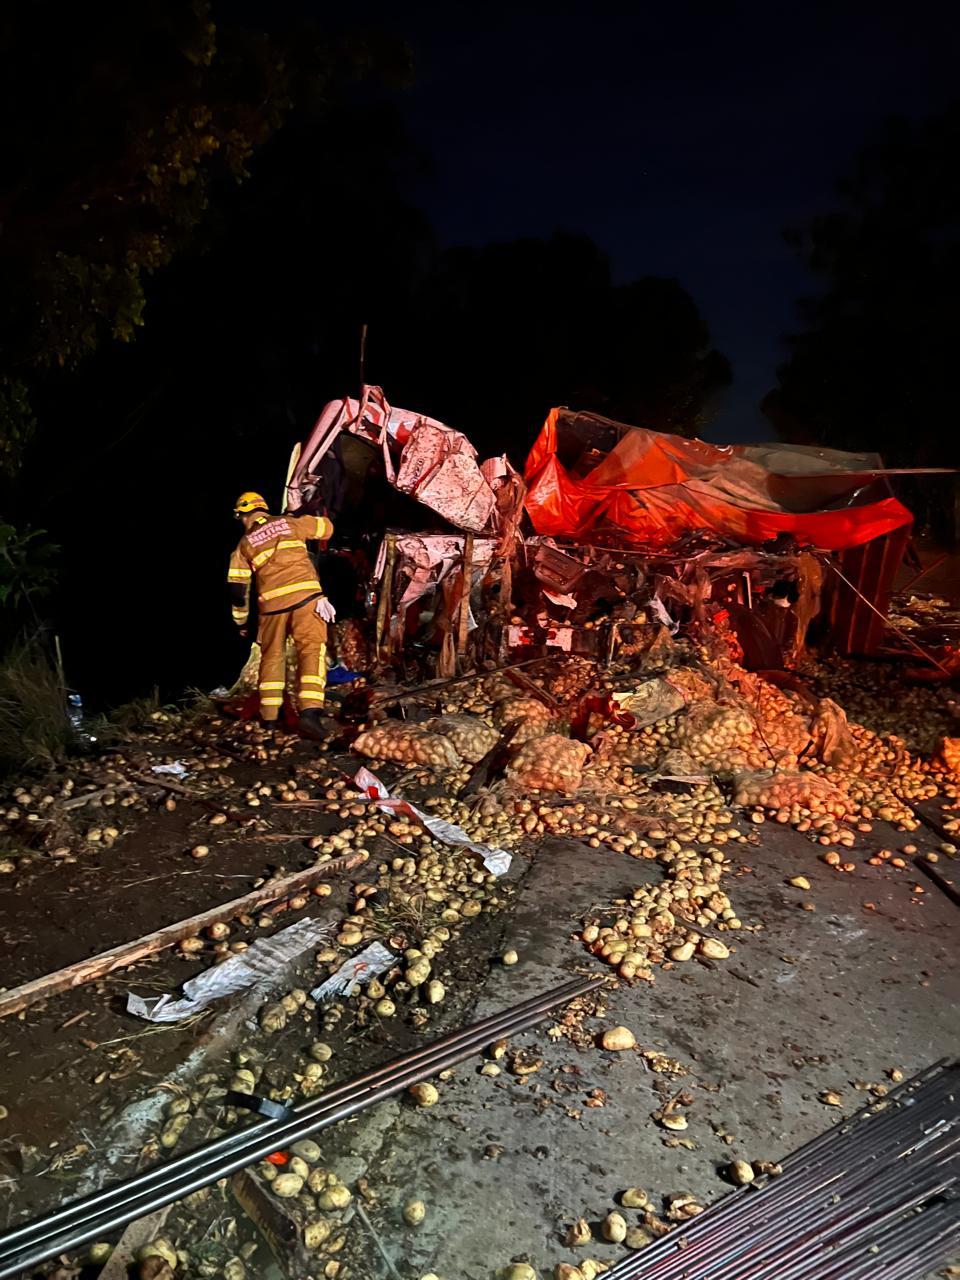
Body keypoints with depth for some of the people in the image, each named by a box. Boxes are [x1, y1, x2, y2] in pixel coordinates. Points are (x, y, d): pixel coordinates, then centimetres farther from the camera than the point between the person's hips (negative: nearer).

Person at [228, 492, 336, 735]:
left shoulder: (244, 544, 14)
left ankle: (269, 714, 22)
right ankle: (311, 710, -23)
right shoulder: (289, 523, 13)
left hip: (272, 602, 2)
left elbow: (237, 589, 13)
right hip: (305, 595, -1)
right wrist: (301, 523, 42)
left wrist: (241, 621, 26)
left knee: (272, 655, 18)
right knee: (312, 650, -5)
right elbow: (326, 527, 24)